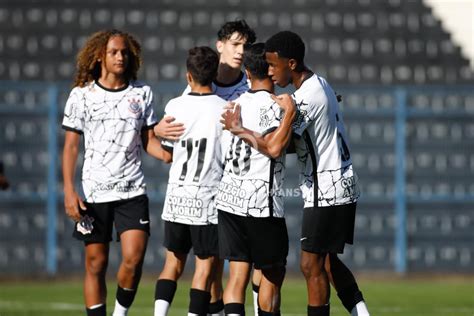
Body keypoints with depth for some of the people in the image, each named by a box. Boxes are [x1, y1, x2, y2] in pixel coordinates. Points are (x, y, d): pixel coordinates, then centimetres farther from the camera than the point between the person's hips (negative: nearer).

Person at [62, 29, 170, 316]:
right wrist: (69, 191, -5)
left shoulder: (142, 93, 6)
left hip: (133, 190, 1)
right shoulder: (82, 95, 1)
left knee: (134, 257, -13)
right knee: (96, 264, 1)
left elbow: (148, 140, 12)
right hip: (94, 193, -1)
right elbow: (71, 146, 3)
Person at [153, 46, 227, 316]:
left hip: (176, 196, 3)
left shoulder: (174, 107, 0)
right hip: (208, 197, -3)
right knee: (206, 266, 2)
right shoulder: (226, 109, -8)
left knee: (173, 262, 14)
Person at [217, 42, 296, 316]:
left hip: (230, 198, 6)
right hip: (262, 201, -6)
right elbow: (275, 148, -22)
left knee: (238, 273, 2)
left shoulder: (238, 103, 13)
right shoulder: (272, 105, -9)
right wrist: (290, 115, -18)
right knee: (273, 273, 8)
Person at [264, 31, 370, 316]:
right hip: (340, 186, 10)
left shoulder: (306, 98, -21)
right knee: (328, 261, 17)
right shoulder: (321, 84, 10)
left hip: (326, 192, -10)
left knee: (312, 266, -4)